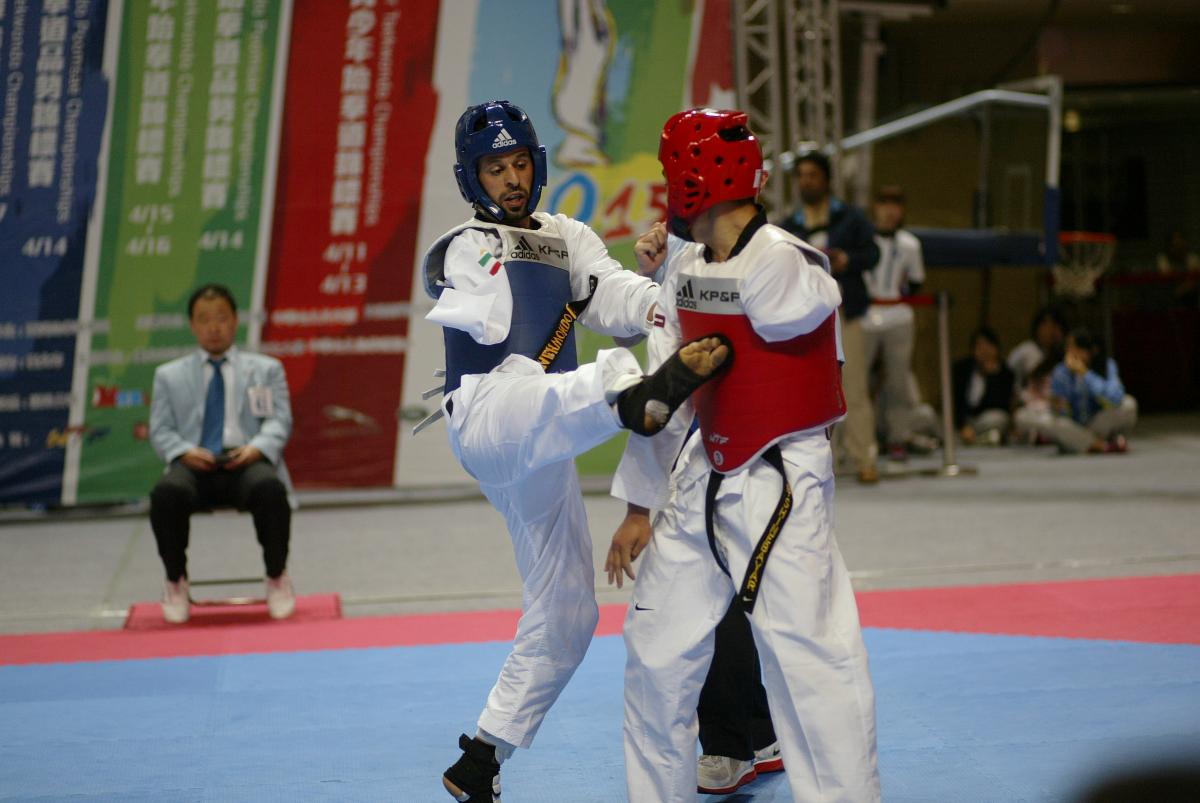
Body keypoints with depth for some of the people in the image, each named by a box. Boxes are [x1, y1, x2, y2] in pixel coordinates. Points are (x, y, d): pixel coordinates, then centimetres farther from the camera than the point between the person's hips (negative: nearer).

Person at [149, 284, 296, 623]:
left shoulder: (266, 369, 22)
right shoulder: (169, 375, 23)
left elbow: (279, 421, 10)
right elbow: (160, 430, 13)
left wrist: (257, 447, -13)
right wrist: (184, 451, -11)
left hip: (245, 460, 0)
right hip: (194, 464, 0)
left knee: (270, 488, -38)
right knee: (165, 493, -36)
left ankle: (277, 579, -15)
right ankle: (176, 583, -13)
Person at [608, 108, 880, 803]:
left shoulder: (784, 263, -18)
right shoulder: (687, 270, 7)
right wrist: (638, 506, 13)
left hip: (781, 485, -8)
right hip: (701, 480, 8)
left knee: (807, 656, -11)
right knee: (657, 649, 13)